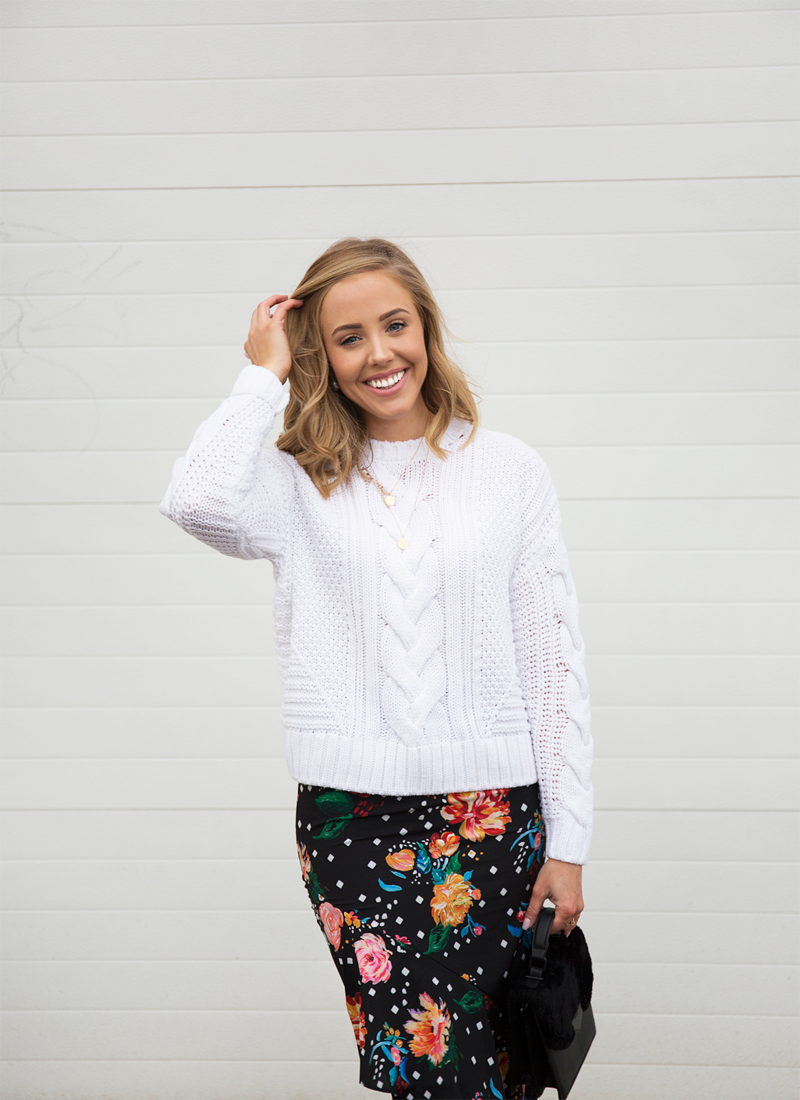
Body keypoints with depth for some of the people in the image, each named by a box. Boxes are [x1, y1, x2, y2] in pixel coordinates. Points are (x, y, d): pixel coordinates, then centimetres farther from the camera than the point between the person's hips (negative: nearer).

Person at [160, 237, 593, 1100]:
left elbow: (554, 660, 5)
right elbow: (197, 502, -19)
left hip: (492, 809, 1)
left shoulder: (509, 470, 5)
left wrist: (568, 839, 1)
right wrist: (263, 375, -5)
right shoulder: (301, 484, 5)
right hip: (350, 812, 0)